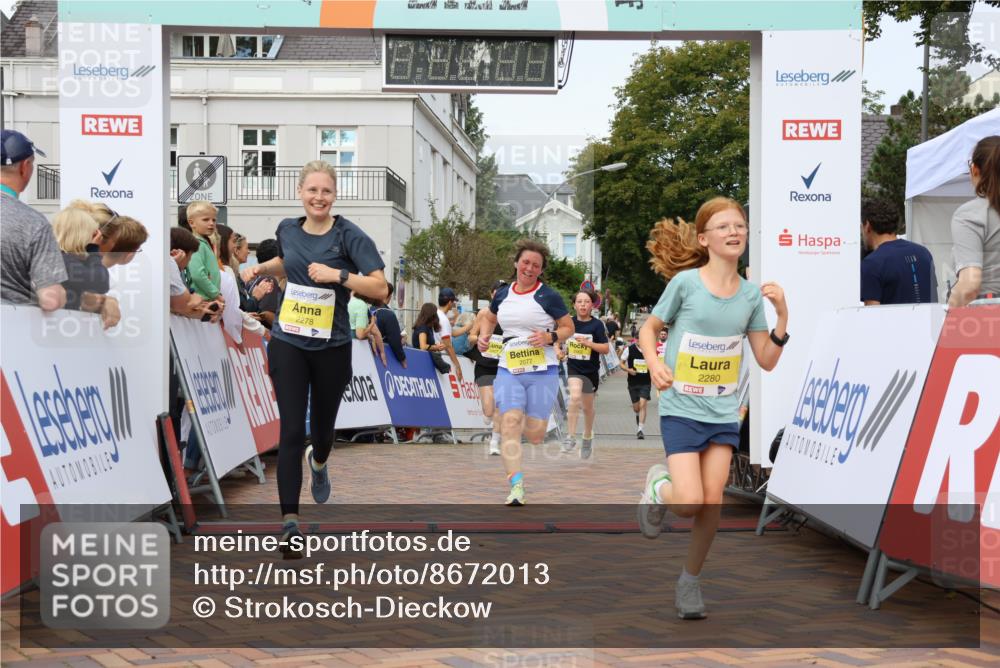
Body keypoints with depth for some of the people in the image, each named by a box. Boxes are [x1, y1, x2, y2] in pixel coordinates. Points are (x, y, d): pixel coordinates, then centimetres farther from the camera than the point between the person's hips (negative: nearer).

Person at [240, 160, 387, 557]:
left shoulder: (350, 236, -9)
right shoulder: (287, 229, 4)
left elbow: (380, 288, -16)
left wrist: (338, 275, -27)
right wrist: (261, 268, 8)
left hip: (331, 347, -1)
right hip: (288, 343, 1)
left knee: (323, 425, 16)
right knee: (292, 430, -9)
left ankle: (317, 462, 55)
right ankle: (290, 522, -8)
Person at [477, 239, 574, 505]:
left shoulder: (549, 296, -2)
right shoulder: (502, 294, 9)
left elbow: (568, 327, 4)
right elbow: (489, 317, 28)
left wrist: (550, 337, -16)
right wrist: (483, 336, 8)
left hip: (542, 372, -2)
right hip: (508, 370, 2)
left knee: (534, 435, 1)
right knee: (510, 421, -18)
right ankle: (516, 485, -19)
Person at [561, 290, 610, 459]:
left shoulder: (597, 325, -7)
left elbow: (605, 348, -12)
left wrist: (588, 343, -24)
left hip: (591, 370, 1)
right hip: (574, 368, 0)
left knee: (588, 407, 14)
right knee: (575, 396, -28)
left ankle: (587, 438, 38)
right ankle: (571, 437, -20)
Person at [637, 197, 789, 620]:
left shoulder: (751, 293, 2)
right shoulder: (685, 281, -9)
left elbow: (767, 361, 5)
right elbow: (649, 328, 3)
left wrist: (782, 315, -7)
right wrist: (654, 364, -15)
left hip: (724, 413, 4)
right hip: (681, 409, -3)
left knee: (712, 502, 0)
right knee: (690, 502, -14)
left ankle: (690, 580, 21)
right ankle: (658, 485, 23)